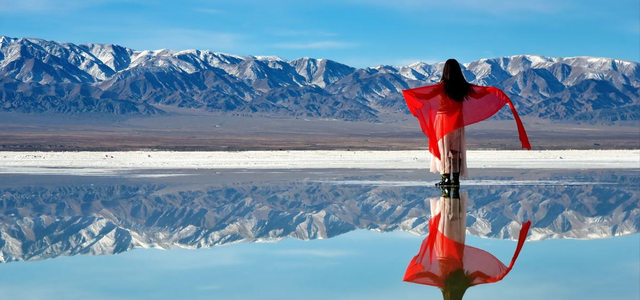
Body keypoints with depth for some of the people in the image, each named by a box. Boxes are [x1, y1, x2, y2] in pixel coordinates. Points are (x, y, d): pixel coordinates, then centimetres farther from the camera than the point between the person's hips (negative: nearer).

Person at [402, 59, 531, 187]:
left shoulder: (443, 86, -14)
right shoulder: (463, 86, -1)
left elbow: (427, 96, -21)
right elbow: (477, 95, 11)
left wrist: (409, 93, -20)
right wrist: (492, 91, 26)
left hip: (443, 120, -4)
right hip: (458, 122, 4)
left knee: (444, 149, 0)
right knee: (456, 150, 10)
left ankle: (446, 177, -4)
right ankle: (456, 178, 11)